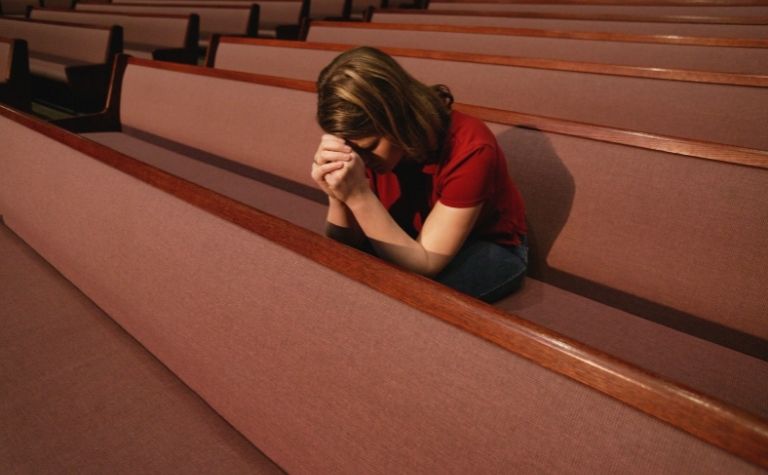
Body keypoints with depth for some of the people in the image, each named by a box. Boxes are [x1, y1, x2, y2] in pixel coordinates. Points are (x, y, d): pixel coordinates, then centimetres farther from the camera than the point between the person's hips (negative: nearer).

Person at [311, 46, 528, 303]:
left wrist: (359, 196, -41)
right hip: (410, 241, 4)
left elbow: (424, 264, -31)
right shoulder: (365, 142, -17)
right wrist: (337, 196, -35)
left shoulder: (469, 148, -32)